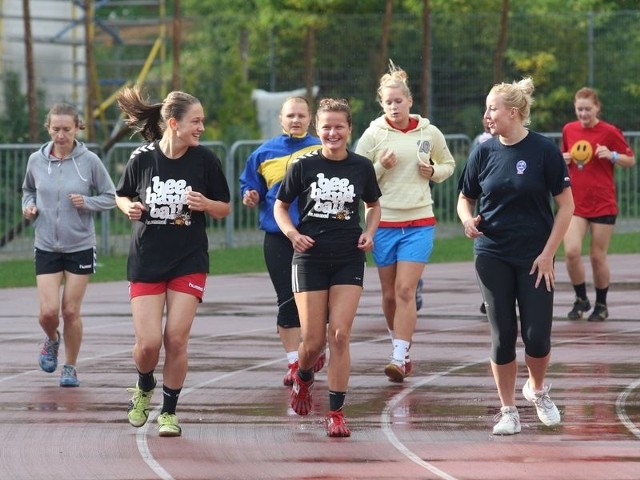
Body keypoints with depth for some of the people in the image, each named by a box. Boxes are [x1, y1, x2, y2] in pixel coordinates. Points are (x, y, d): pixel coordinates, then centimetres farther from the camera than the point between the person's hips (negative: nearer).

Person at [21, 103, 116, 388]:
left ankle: (70, 368, 21)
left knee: (71, 311, 2)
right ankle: (52, 340, 29)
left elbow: (110, 197, 0)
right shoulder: (36, 160, -2)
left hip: (80, 246, -1)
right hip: (46, 246, 1)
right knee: (48, 311, -7)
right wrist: (28, 206, -4)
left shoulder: (89, 161, -9)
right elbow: (28, 190, 17)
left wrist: (87, 202, -18)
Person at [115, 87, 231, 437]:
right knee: (148, 342, -6)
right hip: (146, 261, 0)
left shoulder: (205, 160, -5)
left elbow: (224, 209, 4)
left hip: (189, 263, 0)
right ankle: (144, 389, 27)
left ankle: (169, 411, 11)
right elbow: (122, 196, 12)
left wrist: (205, 204, -17)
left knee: (176, 339, -6)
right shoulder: (142, 158, -5)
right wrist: (129, 208, -10)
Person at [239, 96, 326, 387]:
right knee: (287, 300, -1)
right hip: (278, 237, 1)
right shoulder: (265, 153, 7)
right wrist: (250, 199, -8)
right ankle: (294, 363, 4)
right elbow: (250, 189, 12)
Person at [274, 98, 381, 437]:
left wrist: (369, 232, 0)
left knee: (340, 335, -9)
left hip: (349, 259, 1)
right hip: (310, 259, -1)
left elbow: (373, 205, 19)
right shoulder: (303, 166, -3)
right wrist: (292, 233, -11)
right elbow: (280, 206, 7)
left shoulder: (361, 167, 3)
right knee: (313, 341, -1)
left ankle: (336, 412, -2)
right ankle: (303, 377, 35)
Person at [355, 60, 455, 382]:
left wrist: (434, 171, -3)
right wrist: (381, 167, -16)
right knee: (389, 293, 8)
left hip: (419, 223, -1)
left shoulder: (429, 133, 3)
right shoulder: (373, 134, -1)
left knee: (405, 290, -12)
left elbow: (448, 164, 19)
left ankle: (399, 358, -16)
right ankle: (400, 346, 29)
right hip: (382, 222, 1)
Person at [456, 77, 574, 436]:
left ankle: (538, 390, 25)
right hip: (493, 257, 2)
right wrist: (468, 219, -10)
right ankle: (508, 411, 13)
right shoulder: (484, 152, 2)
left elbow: (566, 205, -5)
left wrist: (548, 253, -9)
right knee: (502, 335, 2)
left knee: (537, 336, -4)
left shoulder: (544, 150, -8)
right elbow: (465, 198, 13)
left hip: (534, 258, -2)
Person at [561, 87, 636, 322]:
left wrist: (612, 155, -17)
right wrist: (564, 159, 0)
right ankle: (581, 299, 6)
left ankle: (601, 305, 21)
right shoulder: (569, 130, 6)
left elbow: (631, 160, 1)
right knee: (571, 251, -14)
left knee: (598, 256, 2)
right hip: (575, 203, 3)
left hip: (603, 203, -2)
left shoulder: (609, 132, -5)